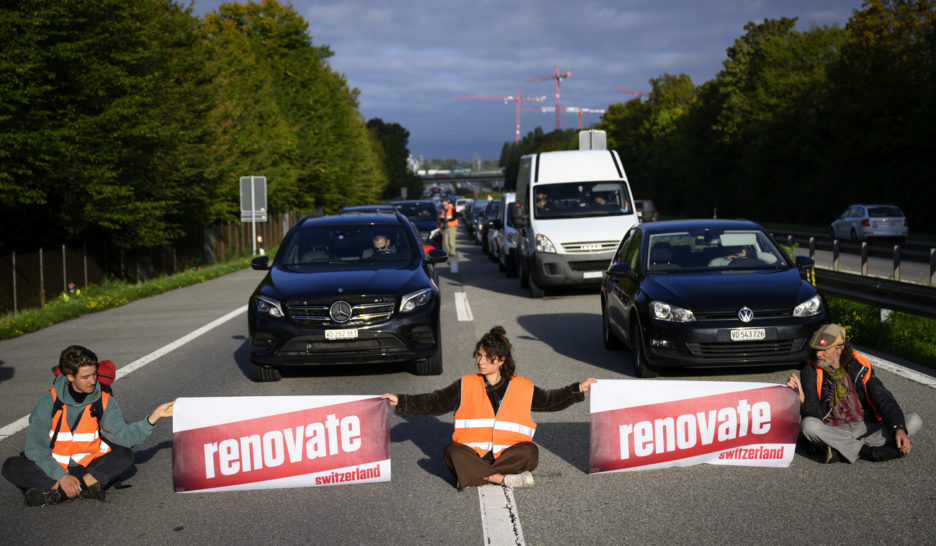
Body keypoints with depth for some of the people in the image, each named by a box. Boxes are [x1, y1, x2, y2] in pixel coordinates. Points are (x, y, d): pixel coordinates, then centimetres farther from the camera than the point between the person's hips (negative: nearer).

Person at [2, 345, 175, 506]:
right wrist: (61, 476, -23)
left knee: (125, 456, -25)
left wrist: (154, 416, -29)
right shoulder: (50, 400, -7)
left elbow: (123, 435, -15)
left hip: (88, 467, 1)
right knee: (11, 467, -25)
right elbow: (35, 447, -11)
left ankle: (54, 492, -31)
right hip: (55, 467, -1)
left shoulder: (104, 401, -2)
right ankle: (87, 487, -34)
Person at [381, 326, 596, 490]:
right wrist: (401, 401, 0)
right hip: (472, 453, 0)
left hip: (508, 454, 0)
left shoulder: (522, 388, 11)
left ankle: (476, 475, -29)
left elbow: (550, 400, 23)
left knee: (529, 451, -31)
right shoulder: (466, 386, 10)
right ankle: (504, 478, -35)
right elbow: (435, 403, 9)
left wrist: (579, 389, 17)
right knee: (452, 452, -32)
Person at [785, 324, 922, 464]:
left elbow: (884, 400, -5)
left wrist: (899, 429, -22)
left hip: (868, 429, 3)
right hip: (832, 433, -2)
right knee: (809, 425, -35)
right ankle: (871, 452, -30)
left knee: (914, 421, -16)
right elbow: (814, 415, -14)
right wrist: (802, 398, -37)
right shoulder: (810, 372, -6)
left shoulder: (861, 368, -1)